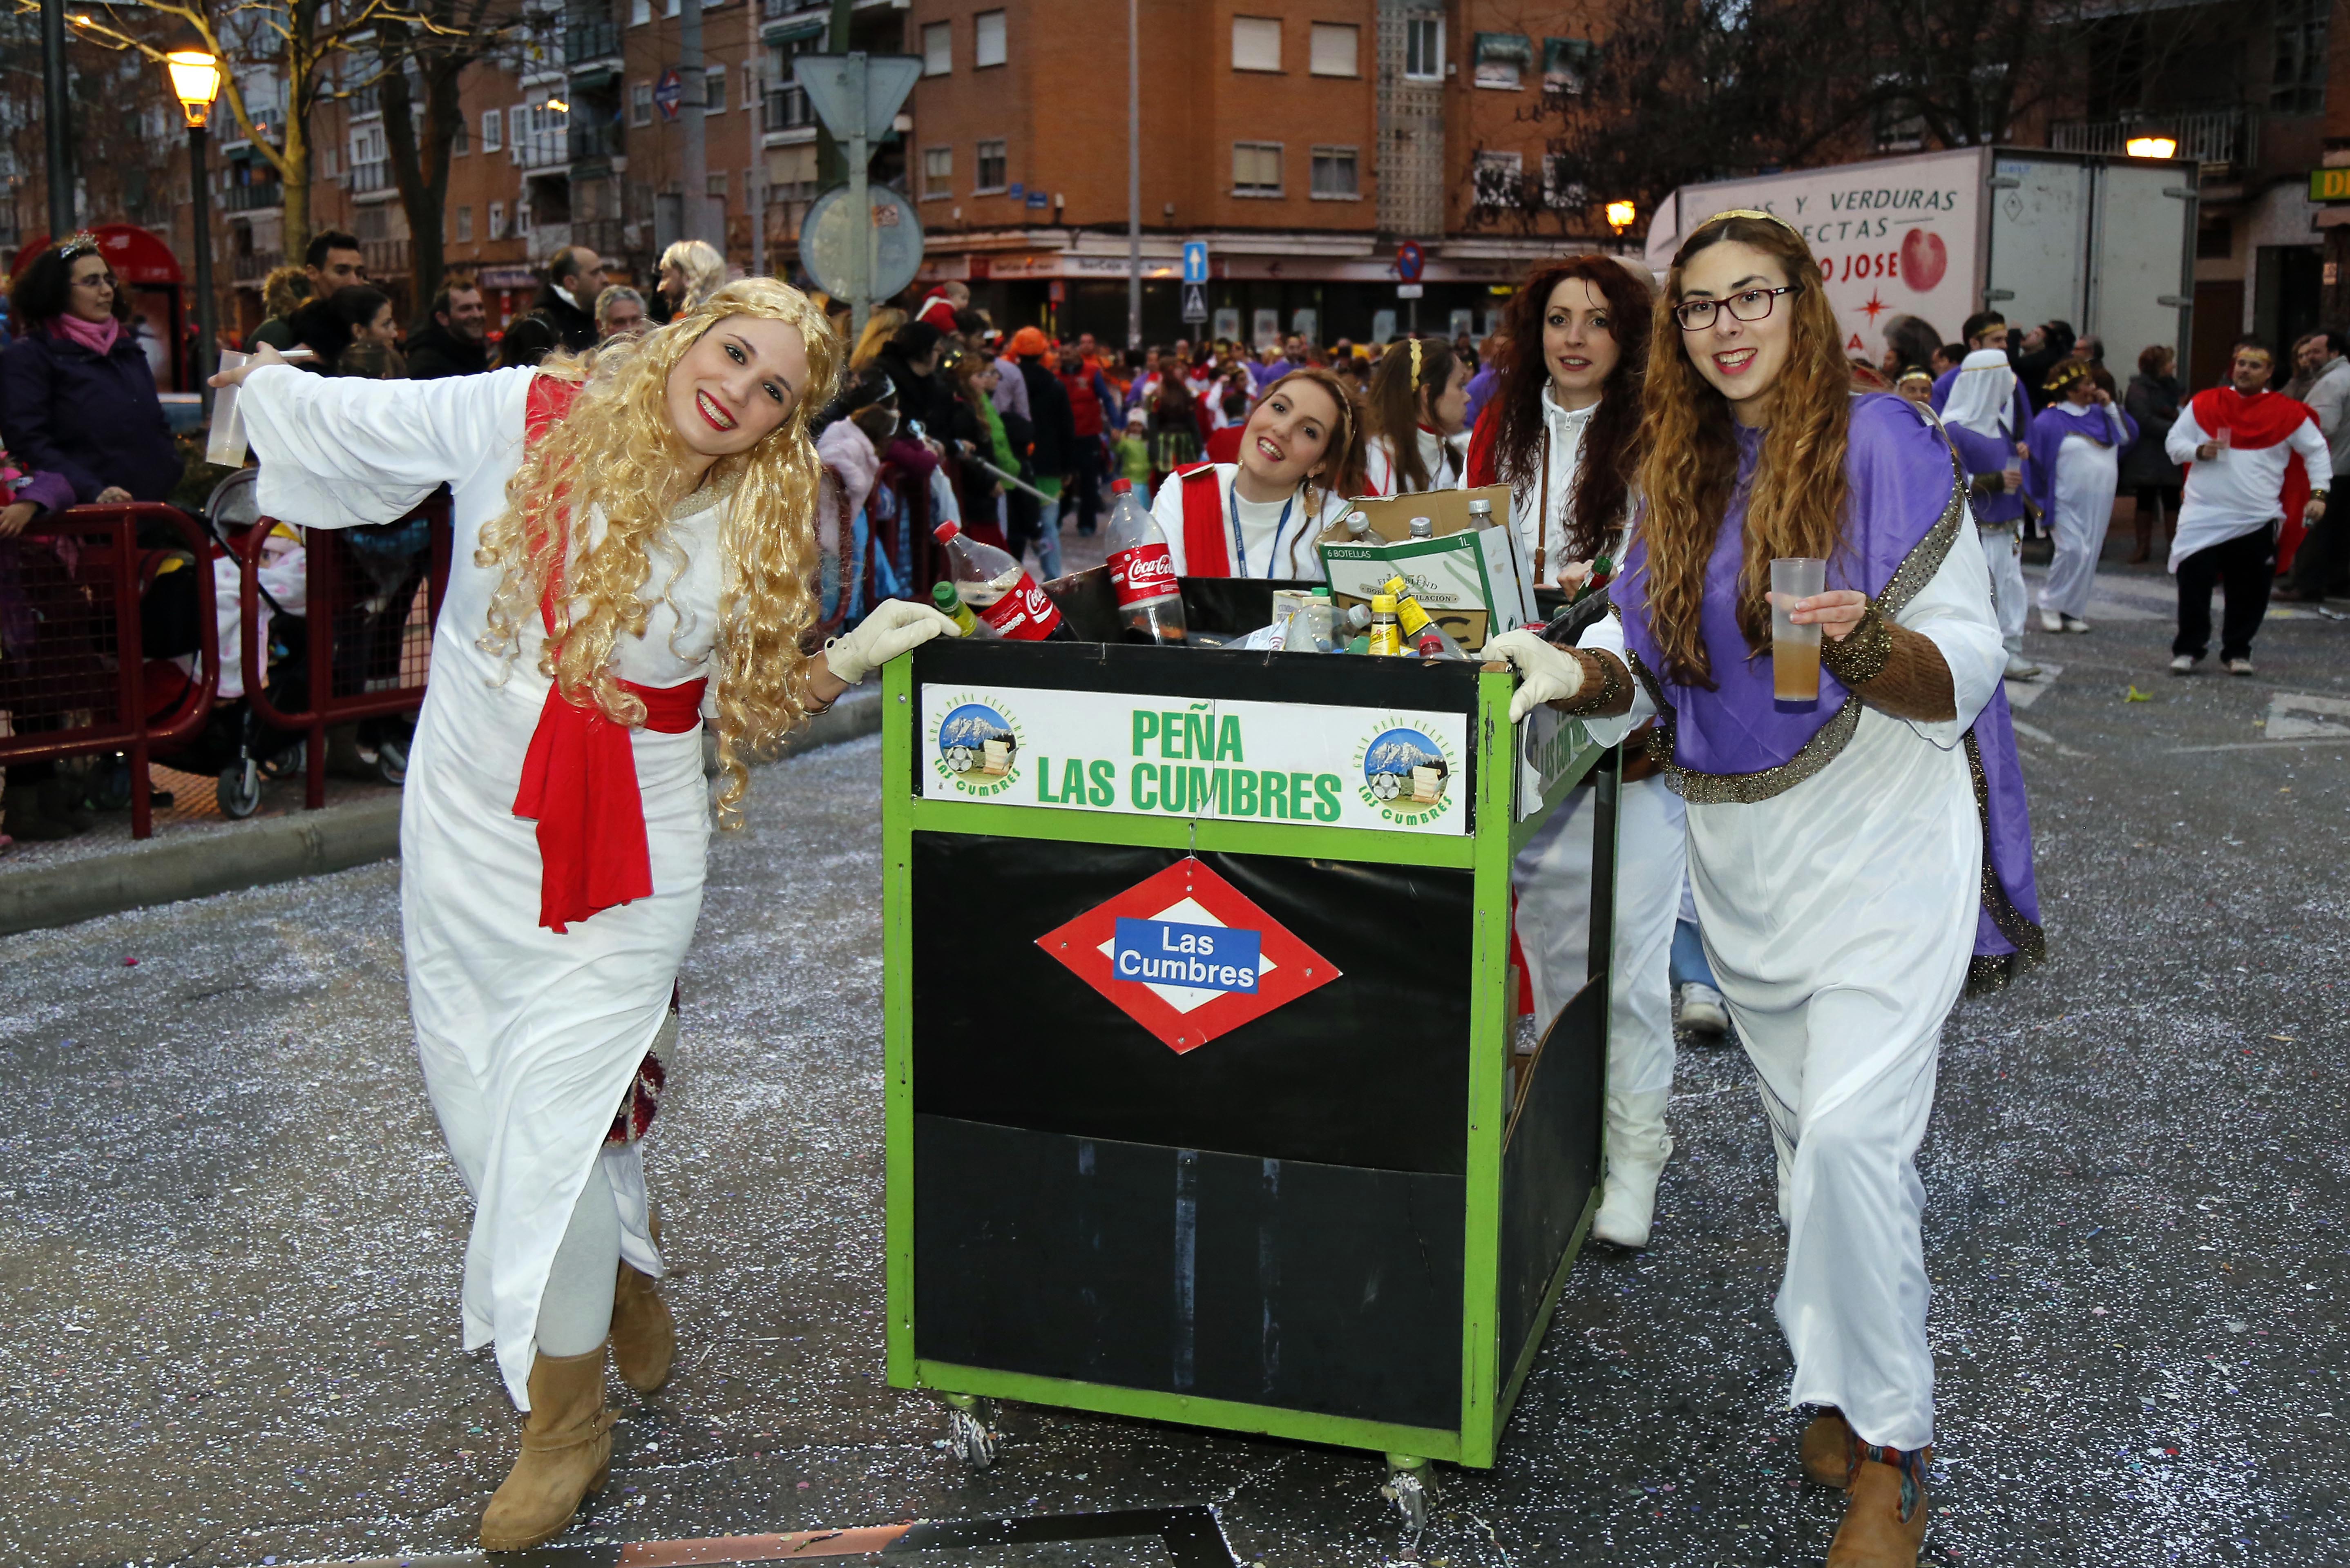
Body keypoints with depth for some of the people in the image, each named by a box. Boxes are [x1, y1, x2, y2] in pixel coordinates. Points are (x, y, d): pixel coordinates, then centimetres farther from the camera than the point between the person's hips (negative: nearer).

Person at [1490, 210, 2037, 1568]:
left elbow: (1966, 666, -11)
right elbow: (1646, 656, 8)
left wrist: (1861, 642, -31)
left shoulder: (1883, 445, -10)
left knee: (1851, 1130, -16)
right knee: (1806, 1128, 15)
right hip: (1742, 853, 6)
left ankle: (1891, 1448, 0)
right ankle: (1842, 1386, 32)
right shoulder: (1679, 474, 8)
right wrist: (1579, 672, -14)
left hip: (1885, 834, -6)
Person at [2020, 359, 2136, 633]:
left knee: (2089, 556, 5)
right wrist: (2044, 505, -6)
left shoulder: (2099, 414, 11)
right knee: (2073, 552, -18)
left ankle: (2072, 611, 14)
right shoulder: (2050, 421, -7)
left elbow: (2129, 436, 8)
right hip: (2068, 504, -6)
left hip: (2099, 503, 6)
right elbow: (2035, 461, -5)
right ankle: (2050, 605, -1)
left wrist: (2111, 407, -1)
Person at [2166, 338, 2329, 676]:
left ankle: (2237, 652, 19)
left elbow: (2317, 451, 9)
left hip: (2257, 520, 0)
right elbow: (2173, 442, 8)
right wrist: (2199, 451, -13)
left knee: (2249, 592, 5)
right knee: (2193, 584, -5)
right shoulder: (2204, 404, 4)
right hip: (2203, 516, 0)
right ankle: (2188, 649, 8)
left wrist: (2318, 493, -3)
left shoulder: (2287, 413, 2)